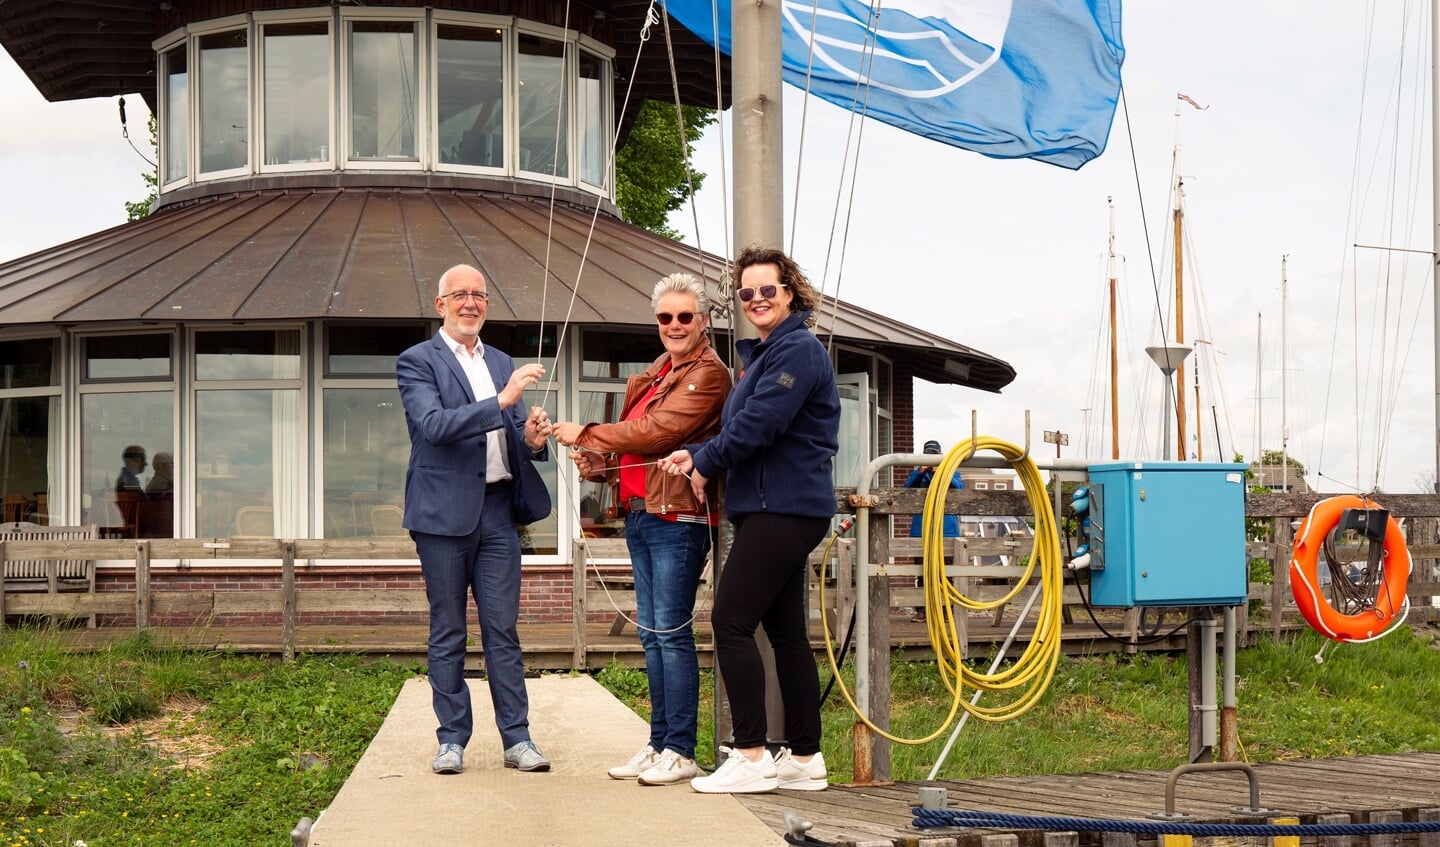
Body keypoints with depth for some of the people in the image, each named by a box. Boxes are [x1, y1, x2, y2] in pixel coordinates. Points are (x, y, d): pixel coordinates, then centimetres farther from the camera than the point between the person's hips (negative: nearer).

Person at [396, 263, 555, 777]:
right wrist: (501, 401, -24)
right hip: (445, 512, -4)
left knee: (503, 629, 4)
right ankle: (452, 739, 10)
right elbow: (433, 425, -17)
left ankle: (517, 738, 7)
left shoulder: (501, 364, 18)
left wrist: (532, 438, -2)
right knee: (448, 633, 3)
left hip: (498, 510, 4)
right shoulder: (417, 361, -1)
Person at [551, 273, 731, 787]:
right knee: (651, 633, 10)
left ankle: (681, 752, -3)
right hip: (639, 514, 9)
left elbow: (658, 430, -17)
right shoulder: (655, 374, 21)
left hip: (677, 517, -9)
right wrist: (595, 462, 2)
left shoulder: (708, 374, -7)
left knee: (672, 631, -8)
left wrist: (587, 435, -11)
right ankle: (658, 744, 16)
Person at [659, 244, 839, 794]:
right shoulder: (765, 354, 20)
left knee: (731, 620, -12)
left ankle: (751, 757, -9)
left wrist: (705, 464, -7)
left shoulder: (799, 351, -13)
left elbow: (758, 425, -20)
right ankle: (805, 759, 14)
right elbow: (742, 430, 20)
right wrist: (696, 455, 2)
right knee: (785, 629, 10)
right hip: (772, 507, 10)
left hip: (785, 509, -10)